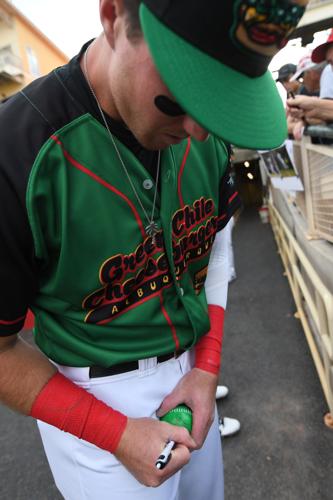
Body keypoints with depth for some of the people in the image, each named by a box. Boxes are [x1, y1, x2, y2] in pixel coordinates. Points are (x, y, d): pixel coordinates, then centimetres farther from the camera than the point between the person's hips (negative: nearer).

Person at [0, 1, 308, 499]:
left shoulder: (206, 132, -10)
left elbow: (216, 245, 3)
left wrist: (208, 367, -4)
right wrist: (117, 434, -16)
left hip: (192, 370, 6)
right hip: (91, 402, -5)